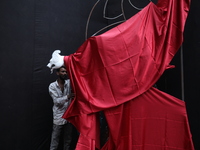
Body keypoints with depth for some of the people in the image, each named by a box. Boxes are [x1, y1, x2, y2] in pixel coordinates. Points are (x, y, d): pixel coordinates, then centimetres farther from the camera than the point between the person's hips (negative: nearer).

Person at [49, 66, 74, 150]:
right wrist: (68, 97, -29)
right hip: (58, 118, -3)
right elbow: (56, 101, -14)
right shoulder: (52, 86, -5)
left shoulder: (69, 83, 3)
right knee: (55, 142, 3)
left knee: (68, 141, 12)